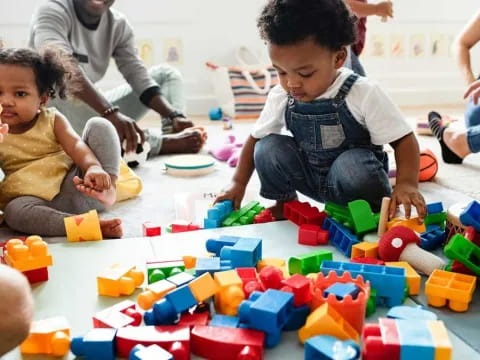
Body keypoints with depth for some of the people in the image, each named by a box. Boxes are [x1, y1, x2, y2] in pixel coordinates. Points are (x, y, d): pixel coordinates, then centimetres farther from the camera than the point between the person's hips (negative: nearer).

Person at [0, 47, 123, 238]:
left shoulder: (52, 120, 3)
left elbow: (76, 145, -15)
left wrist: (93, 168, -37)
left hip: (76, 184, 1)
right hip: (46, 202, 0)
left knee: (98, 125, -10)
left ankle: (107, 186, -27)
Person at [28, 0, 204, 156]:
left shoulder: (118, 24, -1)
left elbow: (138, 76, -8)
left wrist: (175, 116, -25)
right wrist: (111, 112, -50)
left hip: (95, 111, 6)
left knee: (166, 74, 3)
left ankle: (176, 145, -28)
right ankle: (165, 143, -35)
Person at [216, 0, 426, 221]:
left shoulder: (363, 94, -22)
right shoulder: (280, 97, -10)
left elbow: (403, 139, -20)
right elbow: (256, 138, 3)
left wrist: (407, 183, -36)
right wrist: (238, 183, -4)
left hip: (353, 170, -3)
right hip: (309, 176, 4)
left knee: (354, 165, -37)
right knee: (268, 148, -20)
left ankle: (375, 211, -6)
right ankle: (285, 202, 5)